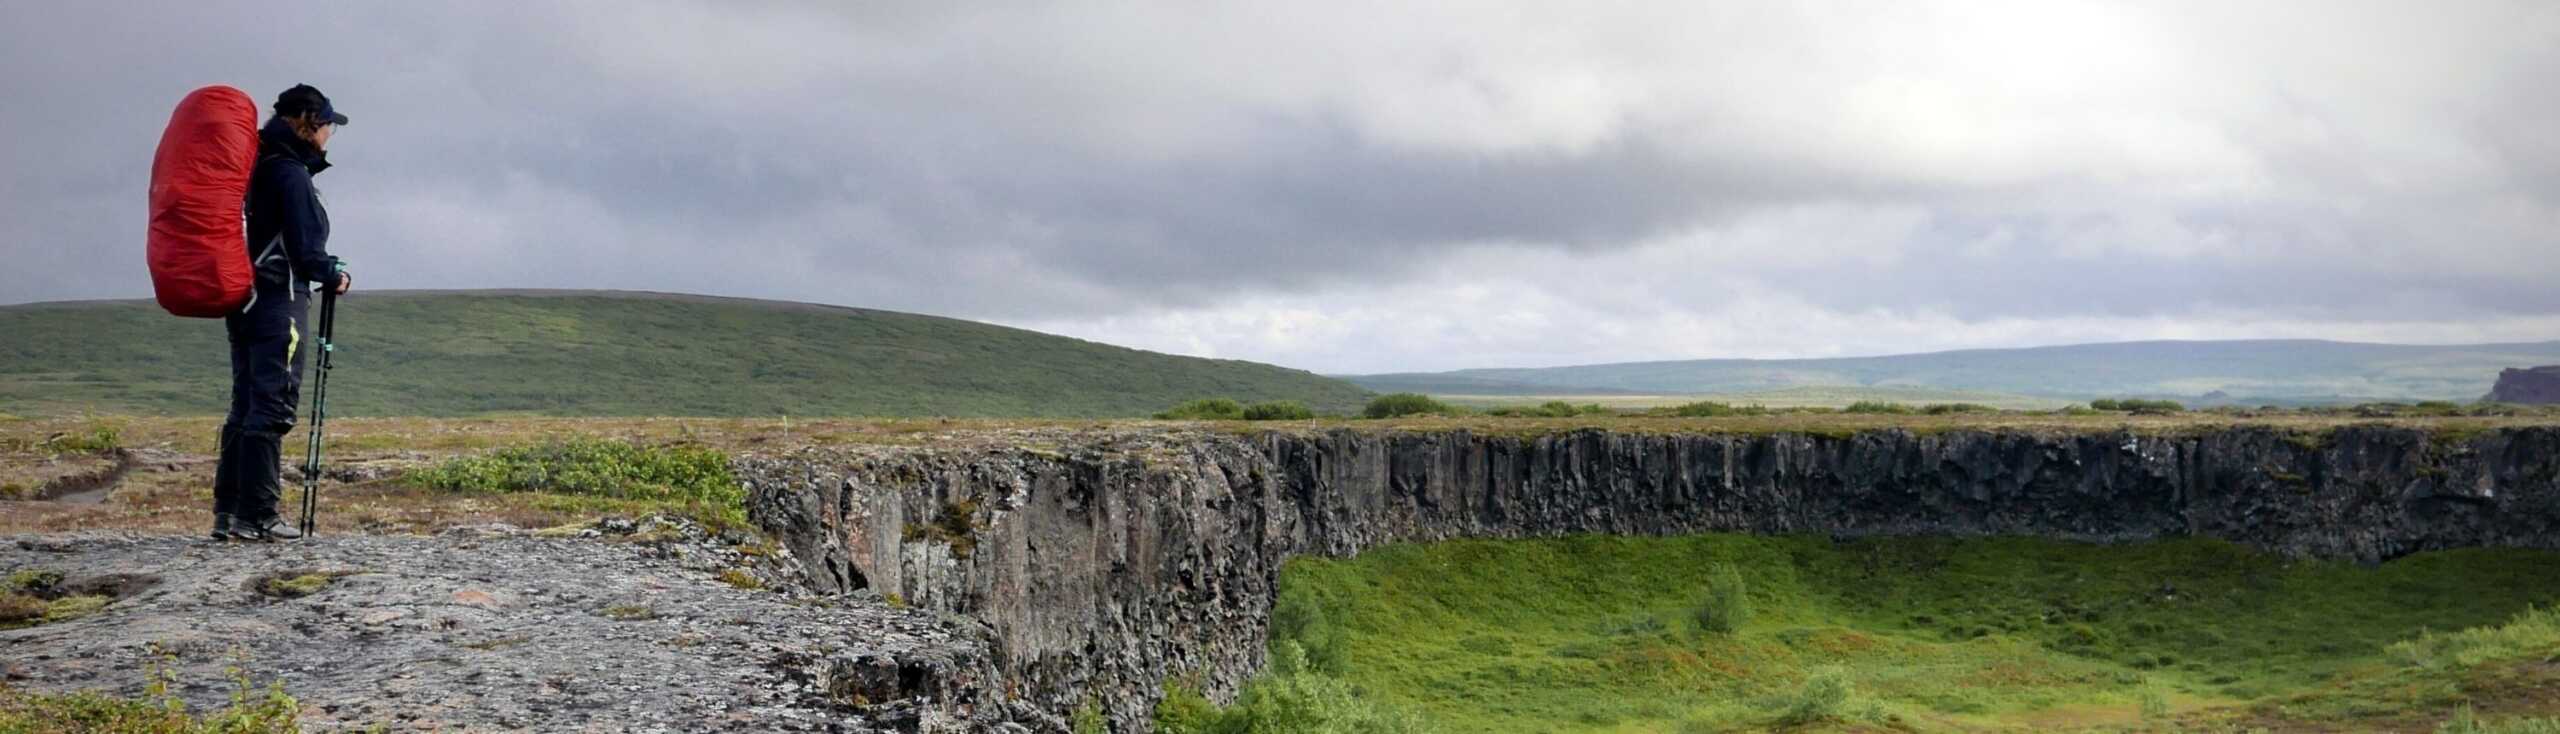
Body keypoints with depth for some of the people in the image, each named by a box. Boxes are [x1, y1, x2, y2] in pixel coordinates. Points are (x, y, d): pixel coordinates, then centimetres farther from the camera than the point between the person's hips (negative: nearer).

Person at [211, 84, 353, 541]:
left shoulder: (257, 166, 15)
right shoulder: (289, 173, -13)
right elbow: (304, 248, -15)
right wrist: (334, 275, 1)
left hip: (245, 299, 10)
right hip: (278, 300, -10)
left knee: (246, 405, 13)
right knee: (273, 405, -7)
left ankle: (228, 512, 15)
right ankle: (257, 516, -7)